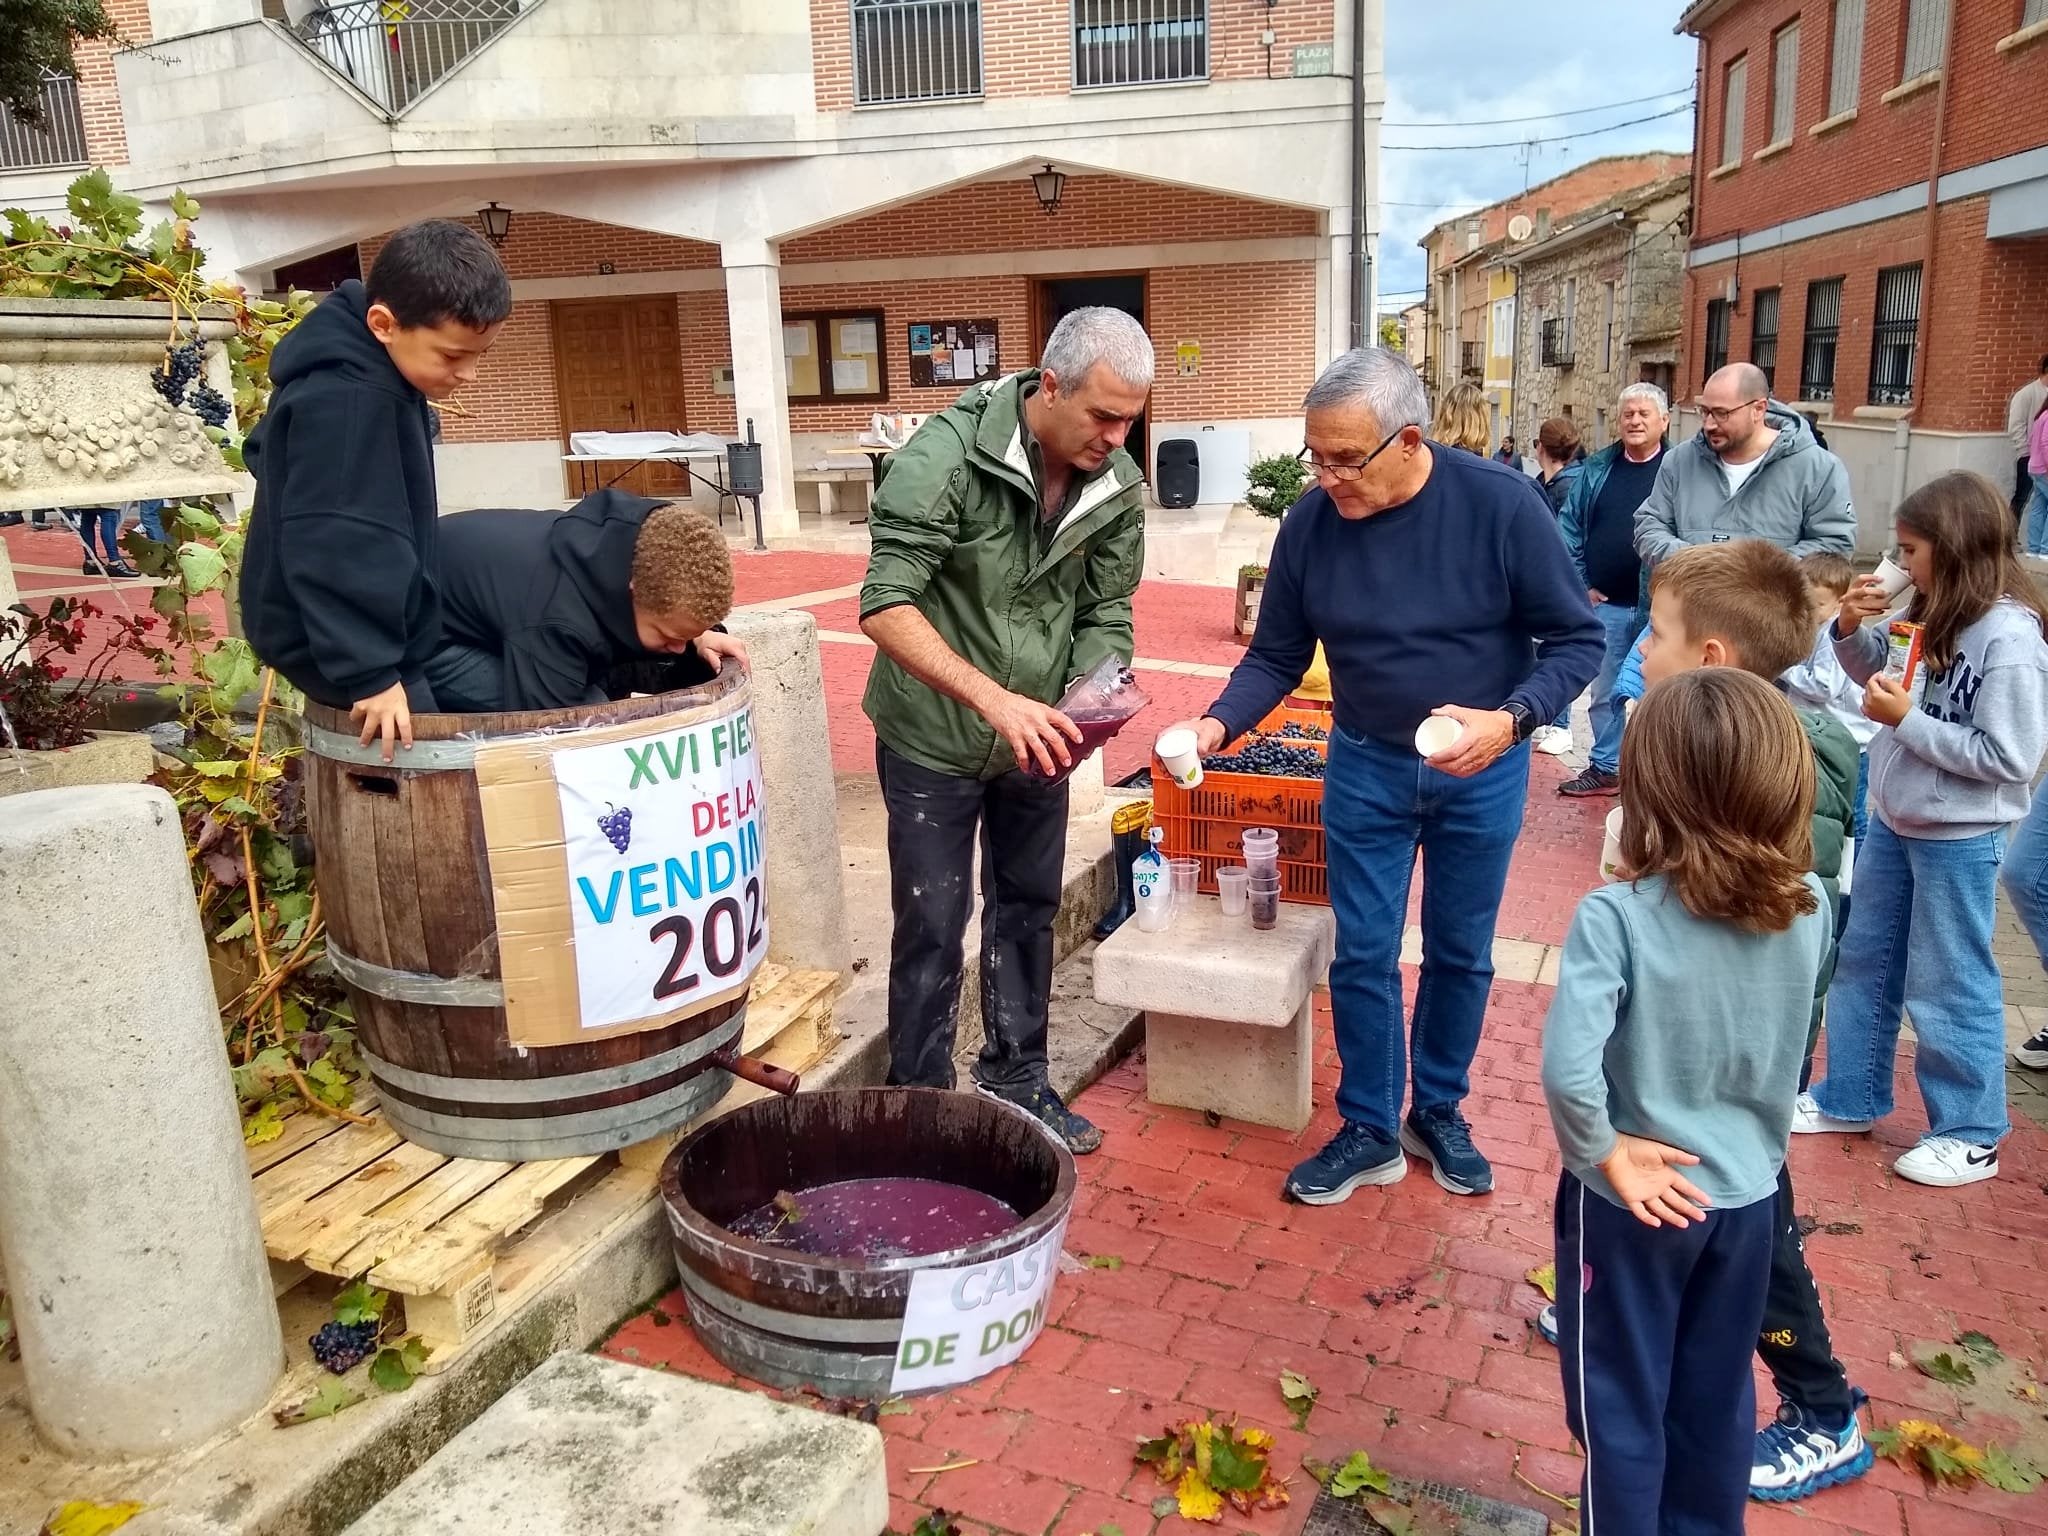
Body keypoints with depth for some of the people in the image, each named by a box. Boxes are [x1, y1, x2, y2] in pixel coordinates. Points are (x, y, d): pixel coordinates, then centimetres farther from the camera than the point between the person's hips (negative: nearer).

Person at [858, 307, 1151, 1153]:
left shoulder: (1119, 488, -9)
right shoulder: (946, 455, -24)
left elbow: (1105, 615, -1)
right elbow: (885, 607, -30)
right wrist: (992, 698, -41)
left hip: (1036, 735, 5)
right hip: (934, 735, -5)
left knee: (1027, 910, 16)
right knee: (932, 927, 3)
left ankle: (1016, 1083, 35)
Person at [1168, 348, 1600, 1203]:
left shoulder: (1500, 504, -20)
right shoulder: (1311, 523, -13)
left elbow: (1576, 640, -14)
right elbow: (1276, 657, -4)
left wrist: (1509, 721, -30)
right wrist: (1217, 726, -21)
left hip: (1480, 771, -1)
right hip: (1366, 765, 2)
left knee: (1459, 953, 14)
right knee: (1362, 957, 6)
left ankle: (1439, 1114, 35)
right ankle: (1370, 1131, 25)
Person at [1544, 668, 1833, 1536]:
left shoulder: (1618, 915, -26)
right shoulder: (1809, 911, -11)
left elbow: (1567, 1069, -33)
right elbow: (1783, 1039, 6)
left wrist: (1603, 1153, -18)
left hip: (1634, 1201, -4)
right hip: (1746, 1194, 5)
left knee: (1620, 1403, 17)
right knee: (1716, 1397, 25)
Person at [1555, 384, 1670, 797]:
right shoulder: (1598, 469, 6)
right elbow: (1568, 527, 8)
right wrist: (1580, 585, 2)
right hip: (1604, 604, 4)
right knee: (1605, 692, 13)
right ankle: (1605, 768, 25)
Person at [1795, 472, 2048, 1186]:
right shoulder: (1935, 613, 1)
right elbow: (1877, 673, 16)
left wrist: (1906, 719, -22)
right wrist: (1852, 628, -3)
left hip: (1958, 839, -8)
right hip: (1893, 819, 8)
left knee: (1949, 987, 5)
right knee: (1864, 961, 18)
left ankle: (1970, 1135, 23)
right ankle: (1849, 1097, 34)